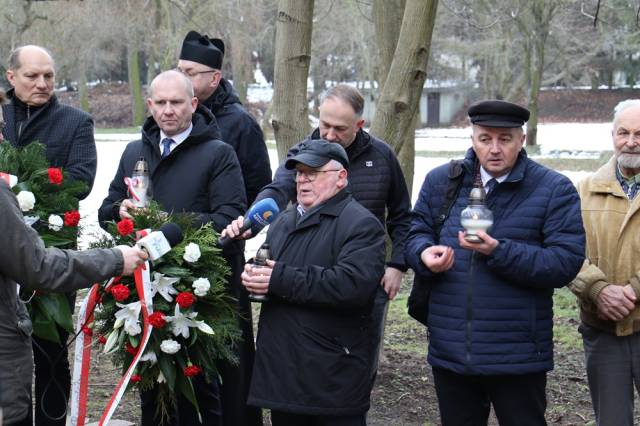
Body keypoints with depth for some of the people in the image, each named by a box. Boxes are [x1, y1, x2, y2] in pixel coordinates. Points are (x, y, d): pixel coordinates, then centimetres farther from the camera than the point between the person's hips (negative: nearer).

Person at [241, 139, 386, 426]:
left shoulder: (361, 224, -9)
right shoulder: (284, 221, 18)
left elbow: (353, 284, -24)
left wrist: (279, 279, -21)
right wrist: (252, 276, -2)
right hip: (280, 367, 7)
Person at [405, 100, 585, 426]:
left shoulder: (554, 190, -5)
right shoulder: (441, 181, 7)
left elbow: (567, 262, -13)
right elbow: (416, 232, 12)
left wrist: (499, 252, -24)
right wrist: (425, 252, -13)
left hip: (517, 357, -3)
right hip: (449, 349, 4)